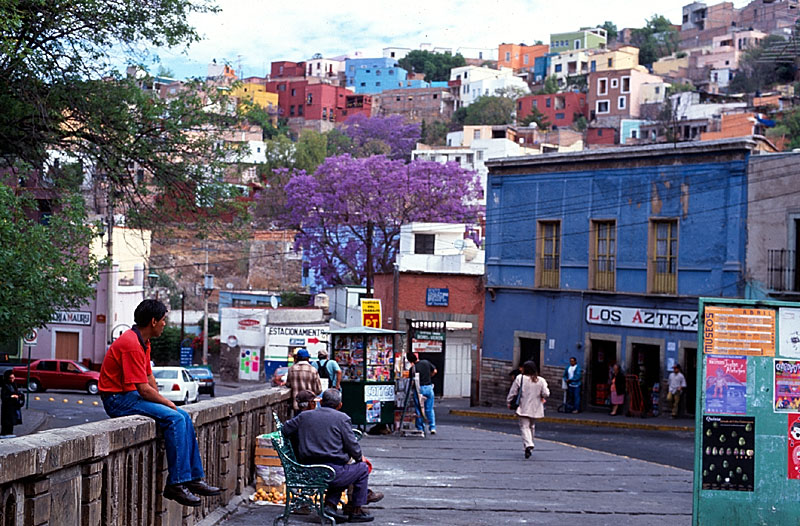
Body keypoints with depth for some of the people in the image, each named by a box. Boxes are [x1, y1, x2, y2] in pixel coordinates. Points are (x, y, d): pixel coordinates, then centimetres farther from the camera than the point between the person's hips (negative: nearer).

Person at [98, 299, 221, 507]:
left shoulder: (143, 342, 12)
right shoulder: (131, 344, -22)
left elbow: (149, 376, 19)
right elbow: (144, 389, -22)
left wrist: (161, 400, 5)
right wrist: (166, 403, -8)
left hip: (132, 396, 11)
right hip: (118, 399, -11)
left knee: (184, 417, 2)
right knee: (175, 418, -23)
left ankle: (194, 478, 4)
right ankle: (176, 484, -21)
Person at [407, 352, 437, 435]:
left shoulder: (413, 368, -9)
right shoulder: (426, 362, 1)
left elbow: (412, 381, -9)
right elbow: (435, 371, 8)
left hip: (419, 389, -3)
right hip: (429, 387, 3)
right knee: (429, 409, 10)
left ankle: (420, 428, 8)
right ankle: (432, 428, 7)